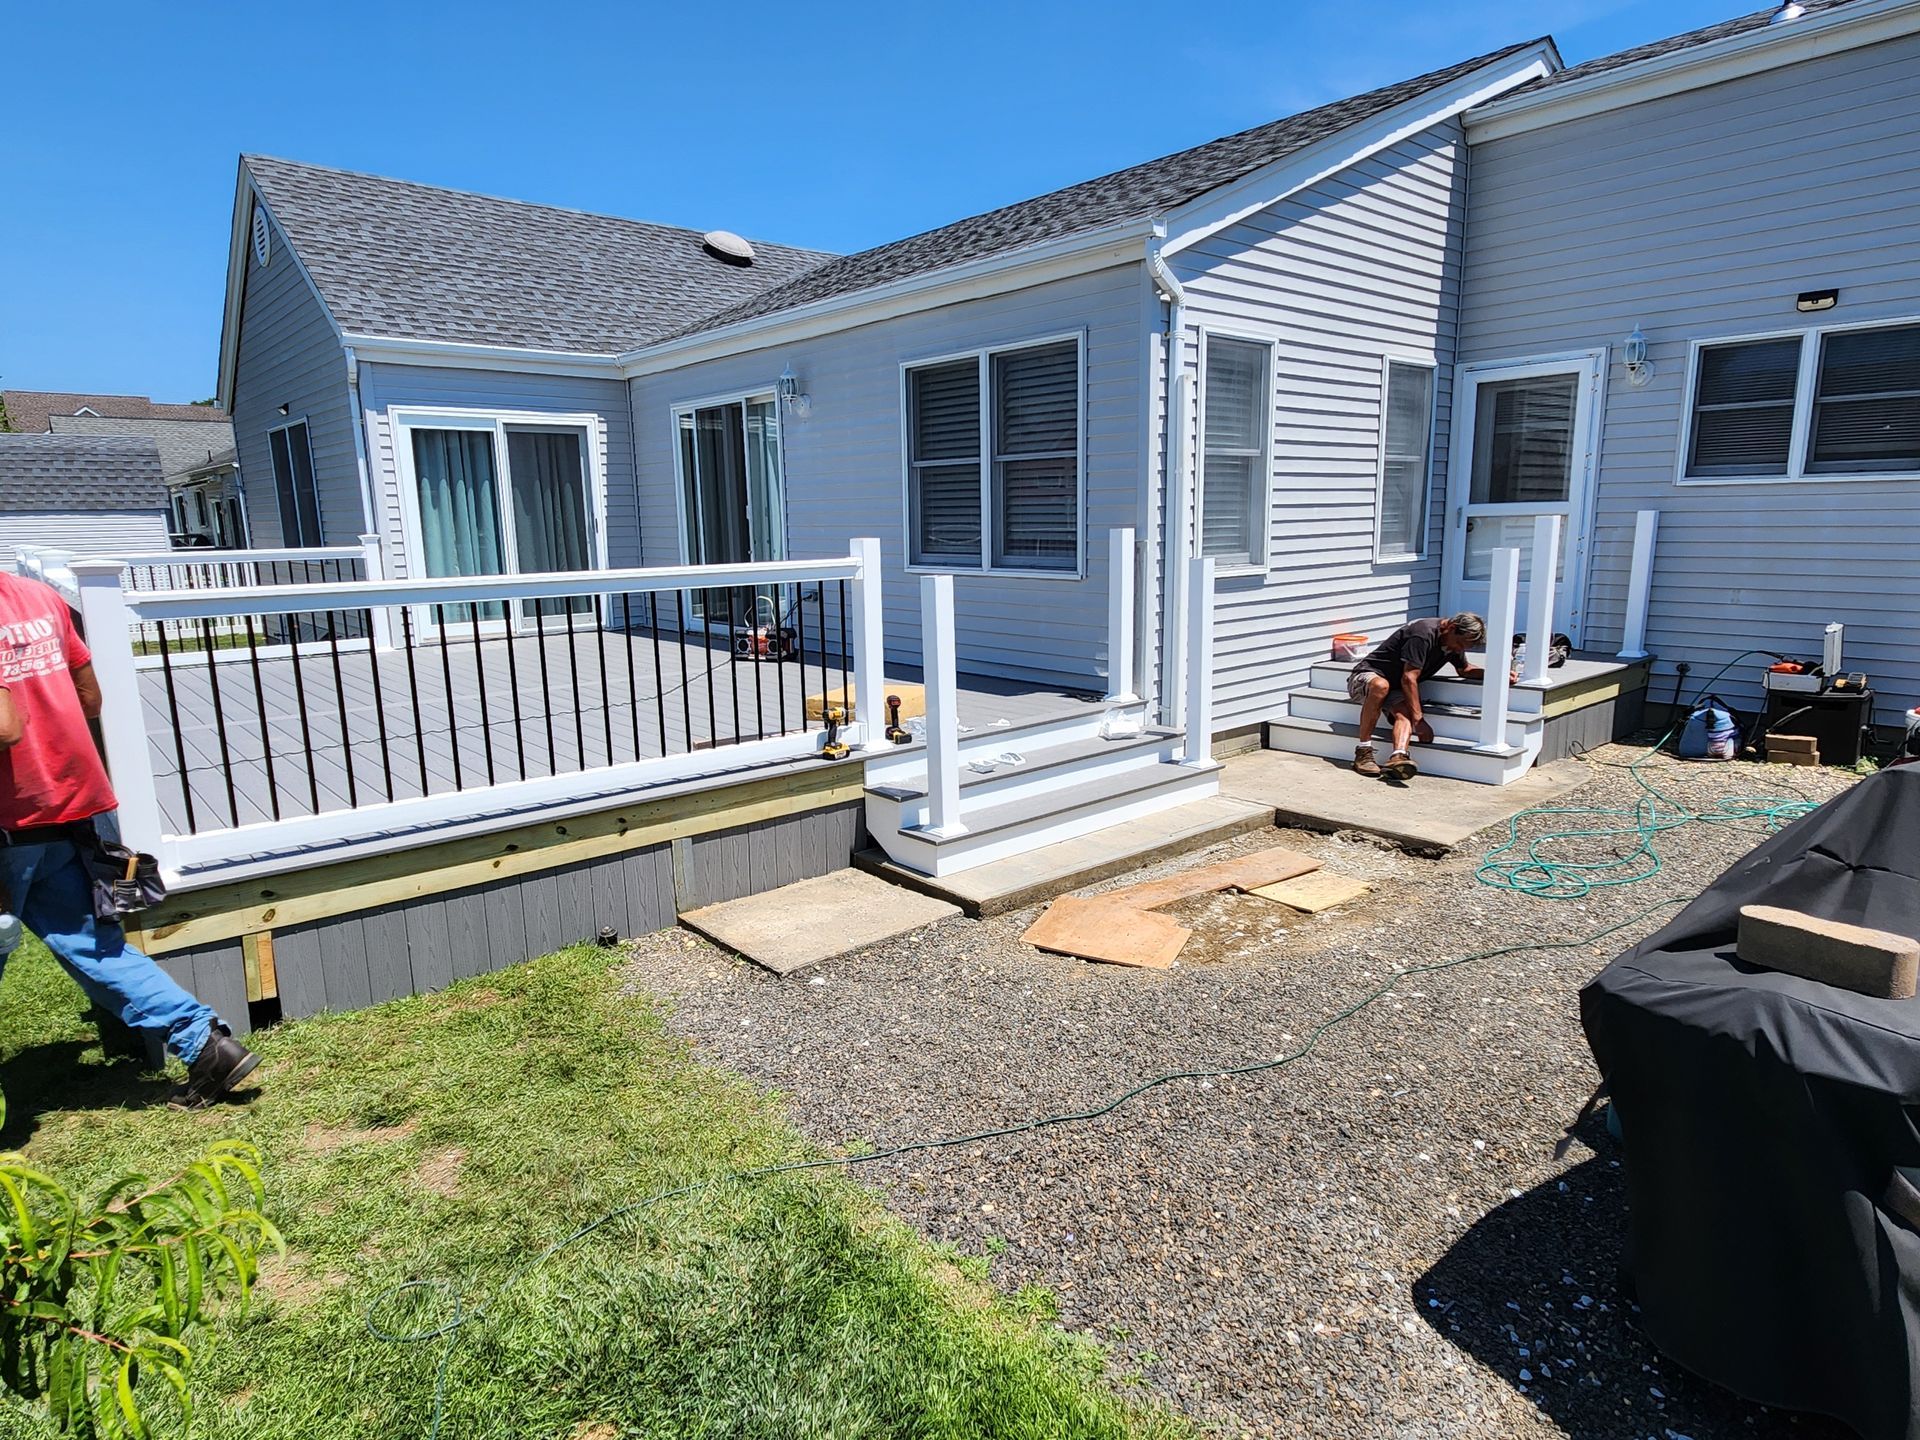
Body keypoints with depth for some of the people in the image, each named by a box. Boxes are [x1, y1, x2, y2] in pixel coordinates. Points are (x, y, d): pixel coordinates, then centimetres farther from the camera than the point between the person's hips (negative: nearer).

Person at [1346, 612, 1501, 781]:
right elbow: (1409, 678, -27)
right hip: (1365, 678, -7)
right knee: (1381, 686, -43)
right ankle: (1363, 752, -36)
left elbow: (1464, 669, 27)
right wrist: (1418, 717, -27)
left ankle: (1398, 756, -55)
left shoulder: (1454, 642, 7)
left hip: (1395, 689, 7)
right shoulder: (1424, 634, -24)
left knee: (1404, 713, -28)